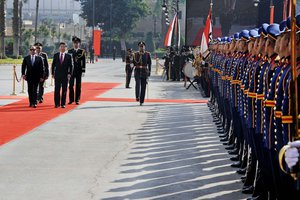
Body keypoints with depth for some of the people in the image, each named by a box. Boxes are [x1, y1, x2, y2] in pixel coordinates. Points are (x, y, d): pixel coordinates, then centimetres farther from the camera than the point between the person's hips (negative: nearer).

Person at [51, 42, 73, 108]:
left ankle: (63, 104, 7)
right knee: (57, 90, 0)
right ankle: (57, 103, 5)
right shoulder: (56, 55, 5)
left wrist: (69, 74, -8)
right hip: (57, 75, 1)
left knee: (64, 90, 2)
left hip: (65, 75, -1)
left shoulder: (68, 56, 1)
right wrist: (53, 73, 4)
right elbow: (53, 65, 9)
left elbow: (71, 66, 2)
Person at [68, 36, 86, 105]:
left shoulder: (82, 51, 1)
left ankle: (77, 100, 7)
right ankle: (71, 99, 7)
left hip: (79, 71, -1)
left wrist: (83, 71, -5)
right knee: (71, 85, 0)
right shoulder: (69, 51, 4)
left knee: (78, 86, 2)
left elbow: (83, 62, 0)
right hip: (71, 70, 1)